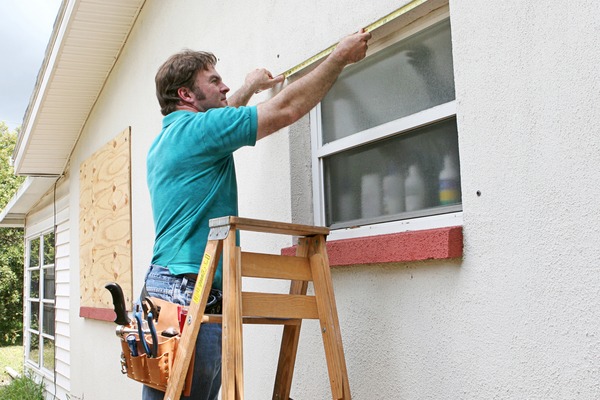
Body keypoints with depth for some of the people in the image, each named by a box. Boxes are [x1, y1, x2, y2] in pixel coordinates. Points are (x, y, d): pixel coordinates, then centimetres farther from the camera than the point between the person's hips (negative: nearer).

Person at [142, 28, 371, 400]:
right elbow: (288, 109, -8)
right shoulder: (196, 129, -9)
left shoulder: (165, 140, 20)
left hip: (164, 285, 10)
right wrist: (340, 56, 2)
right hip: (190, 289, -10)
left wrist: (248, 90, 51)